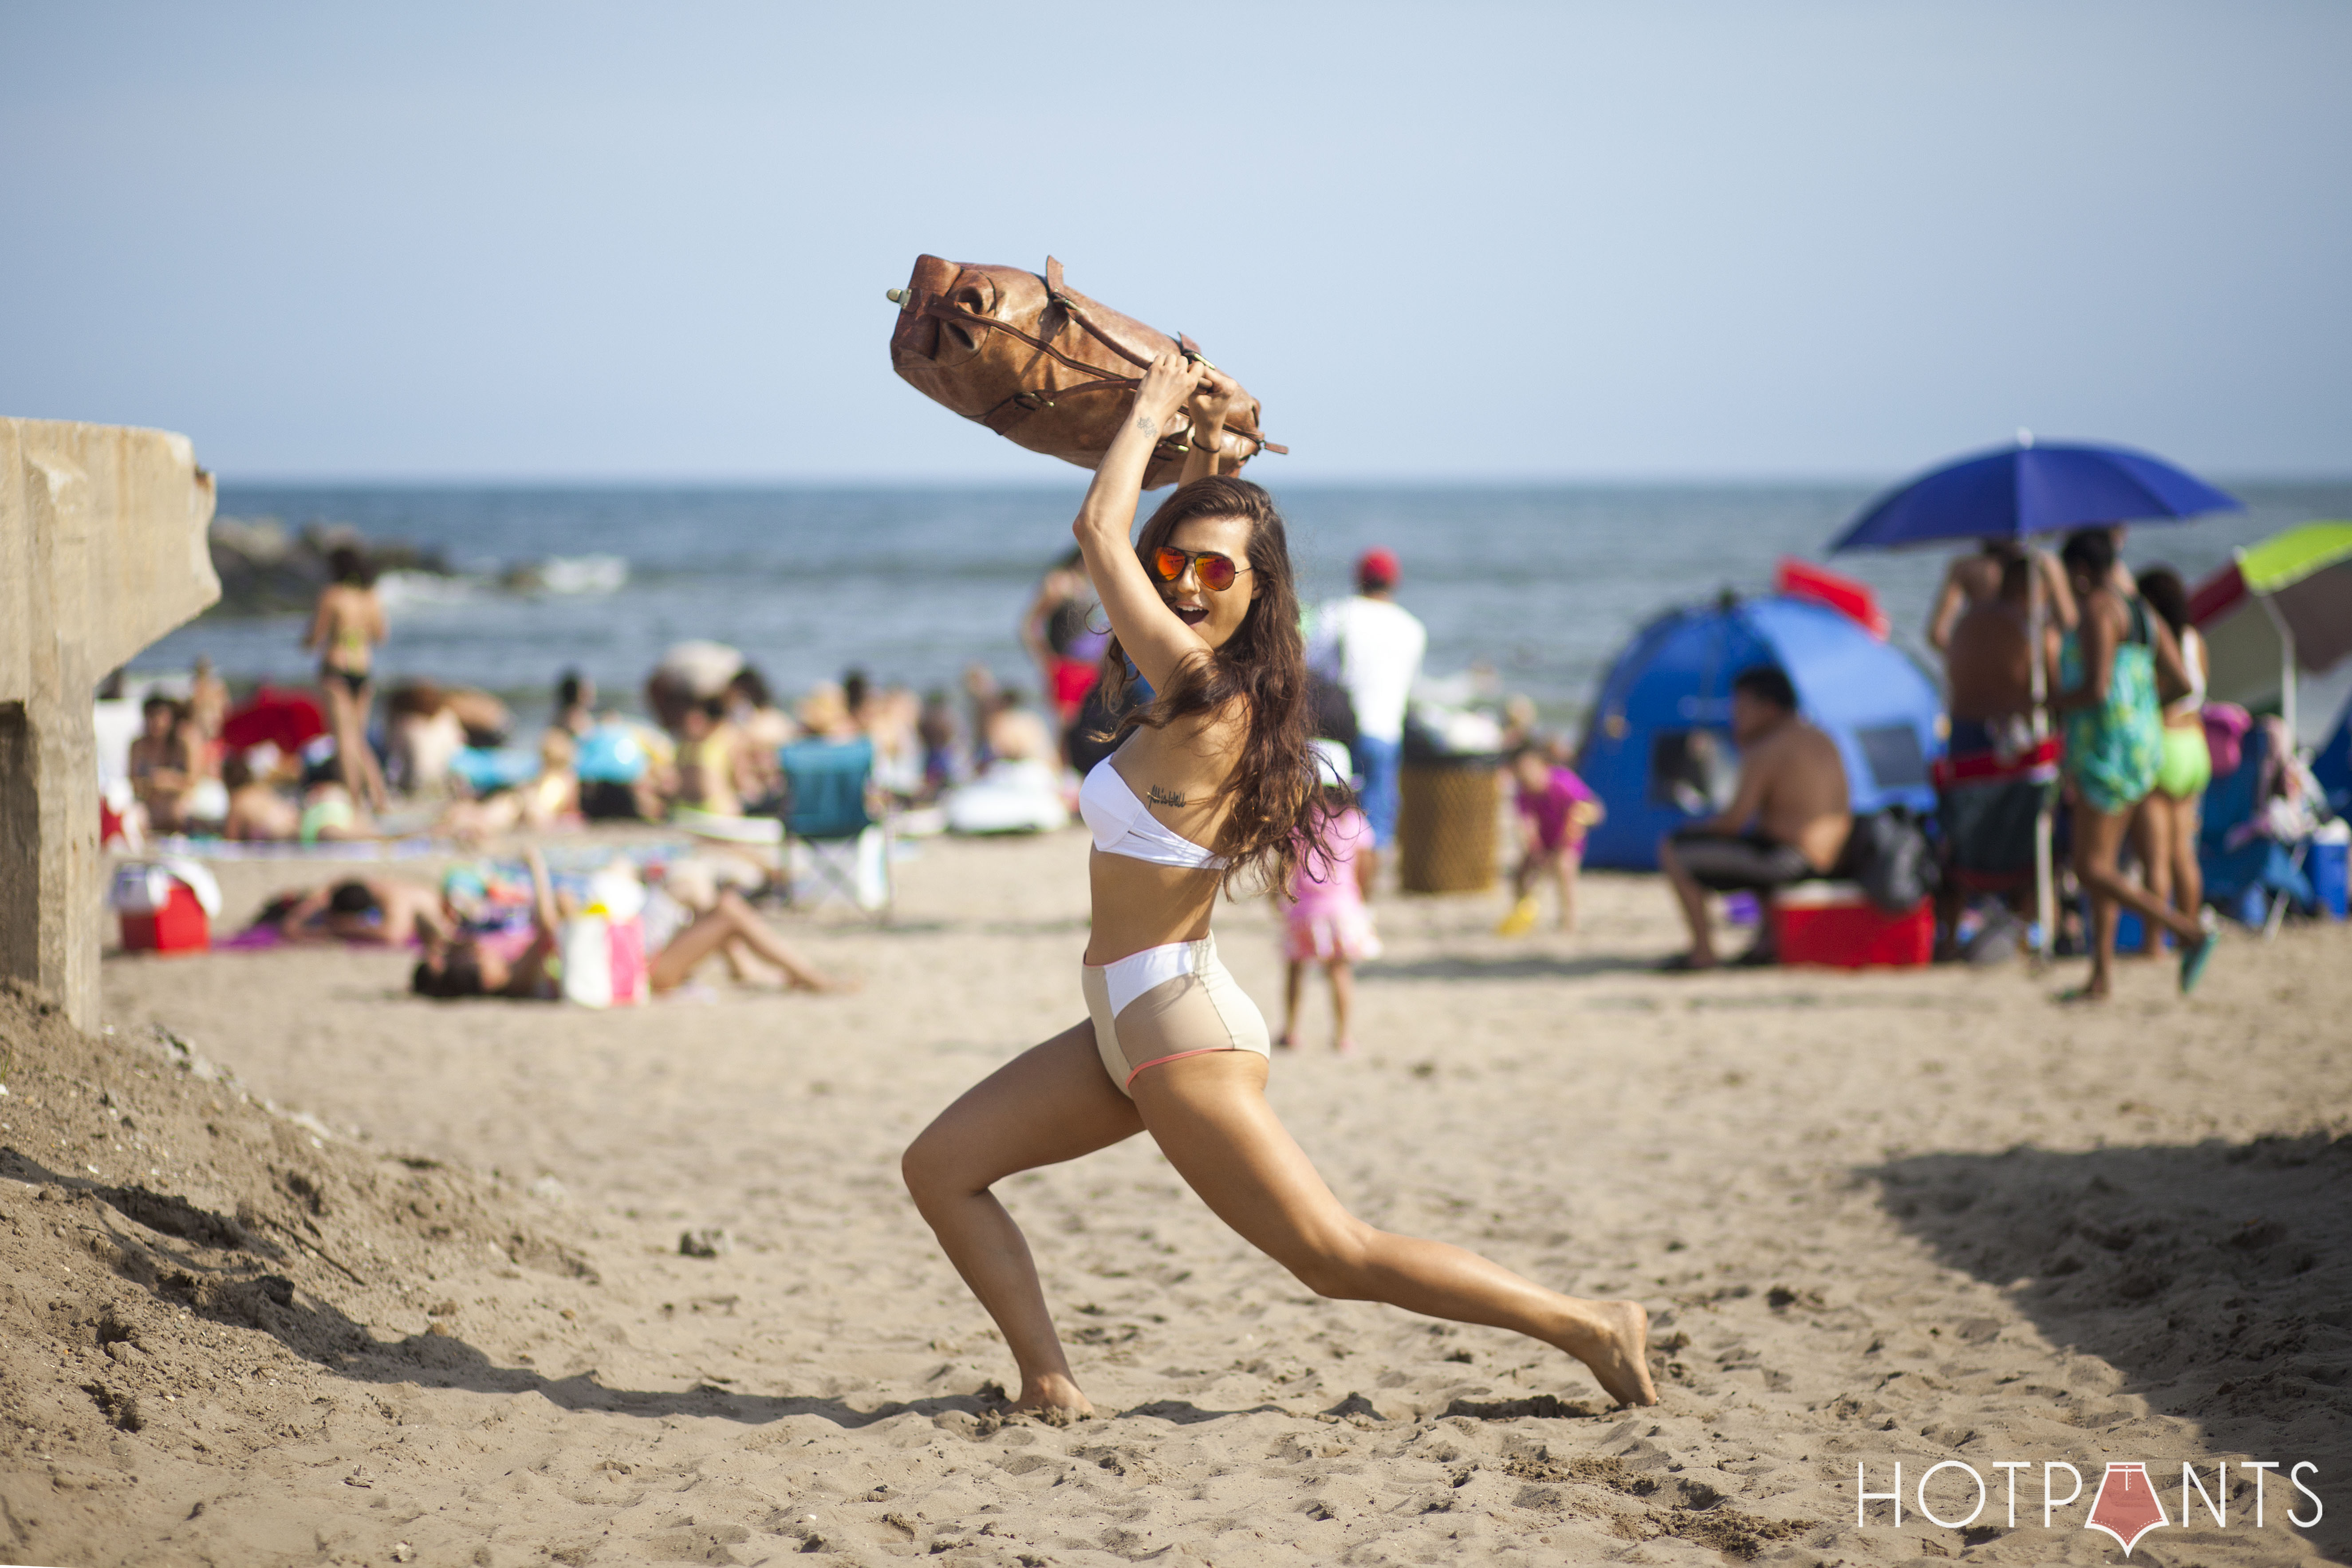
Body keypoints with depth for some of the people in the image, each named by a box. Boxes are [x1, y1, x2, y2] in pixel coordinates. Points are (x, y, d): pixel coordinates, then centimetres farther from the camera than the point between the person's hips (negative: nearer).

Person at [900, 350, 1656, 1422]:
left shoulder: (1205, 701, -17)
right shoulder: (1212, 689, 8)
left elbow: (1098, 530, -17)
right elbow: (1142, 545, 29)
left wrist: (1154, 408, -6)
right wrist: (1203, 448, 24)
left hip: (1181, 1030, -10)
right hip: (1129, 1028, 10)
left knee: (1342, 1259, -5)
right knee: (940, 1168, 7)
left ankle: (1593, 1328, 2)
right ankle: (1051, 1386, 3)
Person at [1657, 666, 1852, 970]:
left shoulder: (1766, 751, -15)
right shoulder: (1823, 742, 14)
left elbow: (1735, 819, -17)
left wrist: (1696, 828, 3)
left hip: (1788, 863, -10)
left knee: (1673, 851, -4)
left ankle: (1703, 953, -4)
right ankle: (1770, 940, 28)